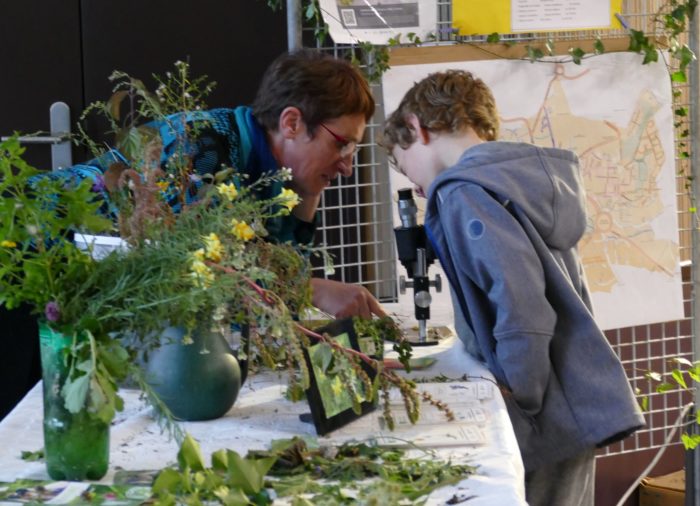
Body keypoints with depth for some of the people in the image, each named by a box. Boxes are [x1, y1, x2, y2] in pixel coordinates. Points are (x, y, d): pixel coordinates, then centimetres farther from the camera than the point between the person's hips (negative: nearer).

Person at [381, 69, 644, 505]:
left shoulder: (464, 193, -14)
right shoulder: (529, 175, 13)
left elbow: (520, 303, -25)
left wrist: (521, 399, -16)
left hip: (546, 421, -9)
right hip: (580, 409, 9)